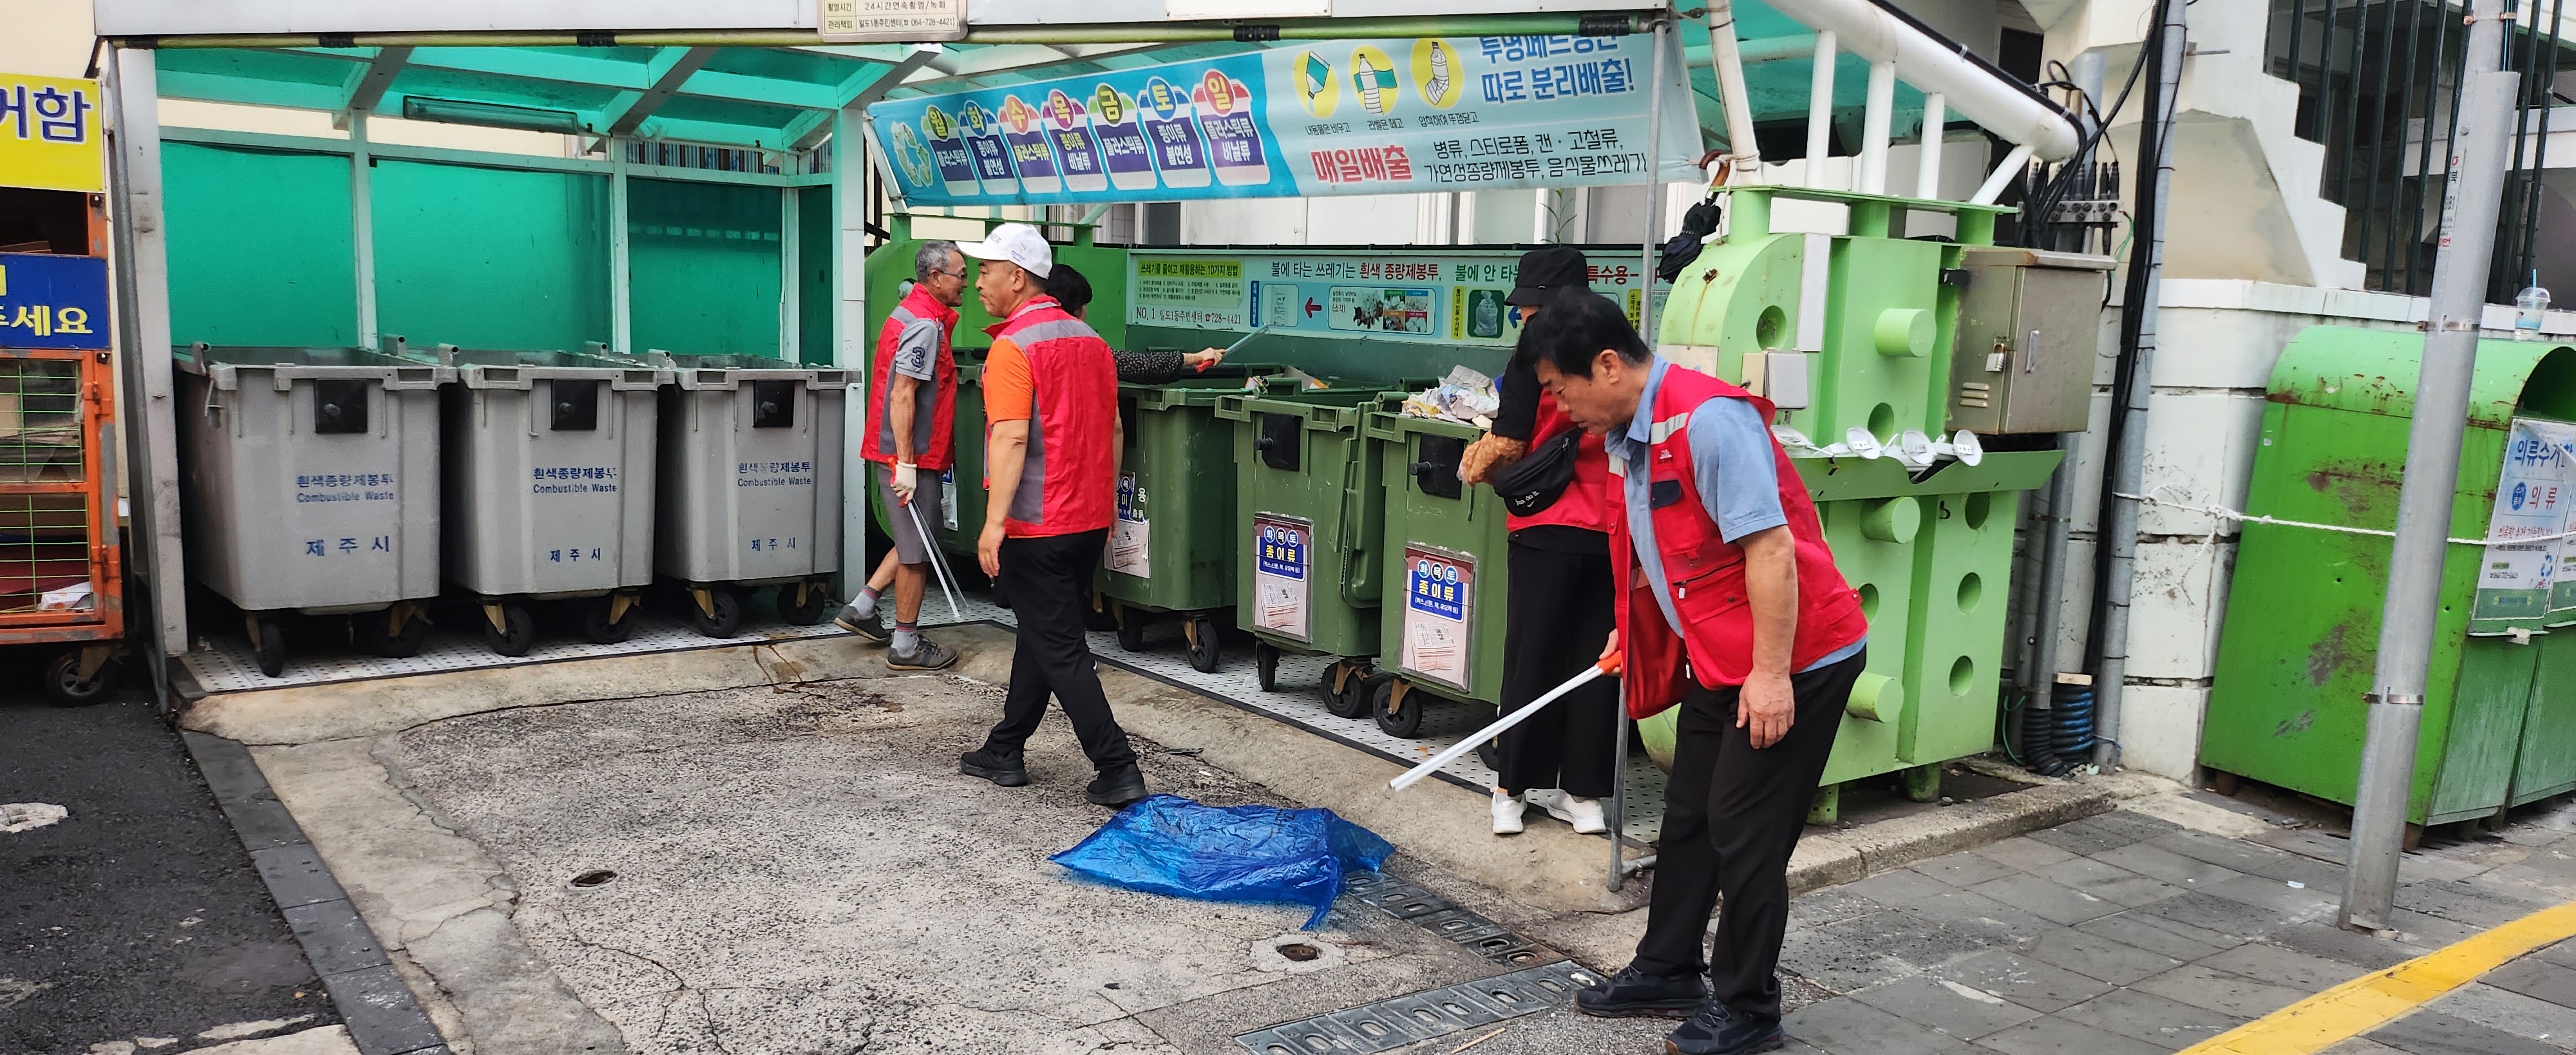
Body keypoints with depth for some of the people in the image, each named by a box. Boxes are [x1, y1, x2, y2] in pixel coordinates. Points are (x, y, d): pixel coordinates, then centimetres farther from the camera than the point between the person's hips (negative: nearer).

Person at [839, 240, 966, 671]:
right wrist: (905, 464, -25)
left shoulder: (911, 313, 14)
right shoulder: (926, 326, -18)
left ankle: (861, 608, 24)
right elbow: (902, 396, -23)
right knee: (918, 552, 1)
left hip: (903, 454, 10)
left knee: (916, 543, 21)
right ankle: (906, 647, 10)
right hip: (911, 456, -10)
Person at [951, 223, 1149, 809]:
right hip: (1089, 519, 8)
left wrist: (994, 522, -24)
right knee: (1040, 634, 17)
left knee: (1059, 650, -3)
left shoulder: (1013, 347, -15)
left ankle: (1118, 770, -4)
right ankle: (1004, 752, 28)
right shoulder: (1090, 340, 10)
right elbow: (1112, 428, 15)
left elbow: (1012, 438, -24)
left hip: (1036, 527, -8)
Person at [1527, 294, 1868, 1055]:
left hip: (1793, 662, -9)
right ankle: (1668, 972, 32)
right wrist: (1632, 628, 22)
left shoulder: (1708, 418, -24)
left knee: (1745, 835, 0)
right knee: (1689, 819, 16)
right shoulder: (1628, 435, 7)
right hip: (1720, 662, 9)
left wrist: (1772, 673, -25)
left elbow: (1770, 546, -26)